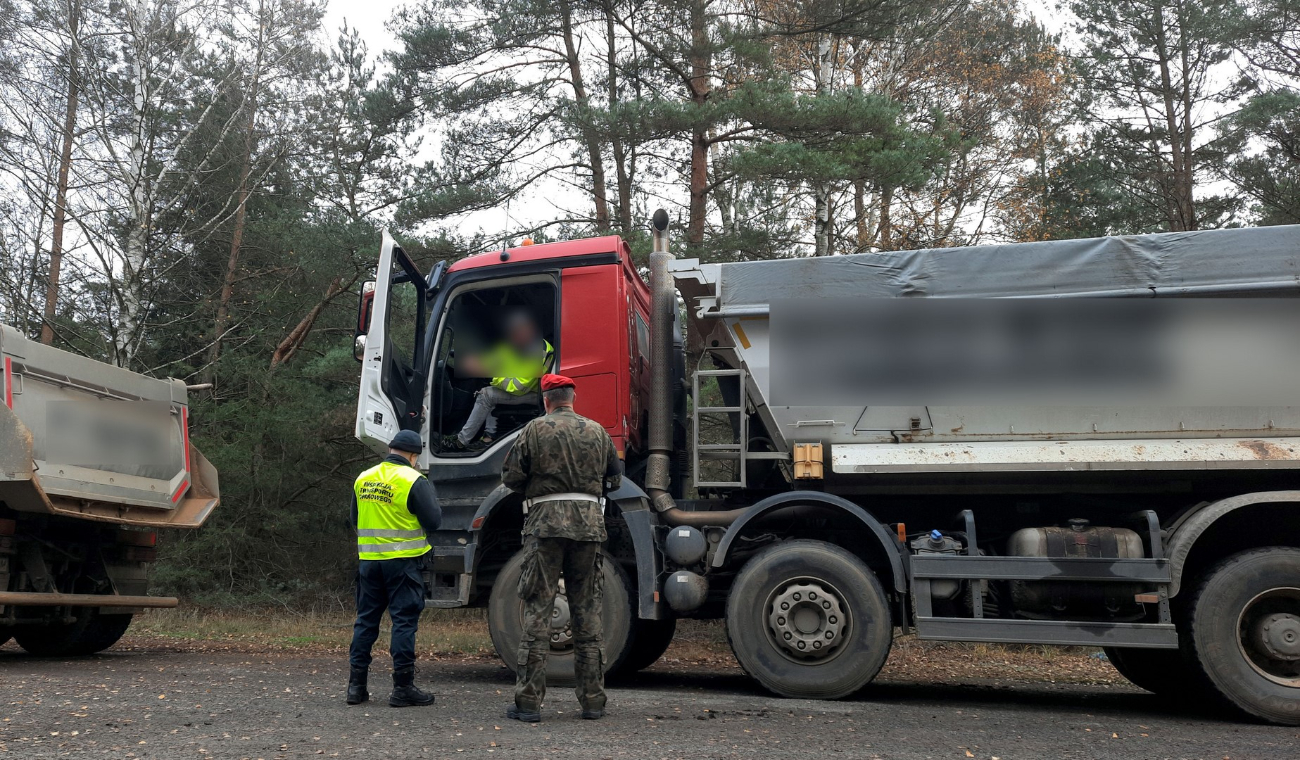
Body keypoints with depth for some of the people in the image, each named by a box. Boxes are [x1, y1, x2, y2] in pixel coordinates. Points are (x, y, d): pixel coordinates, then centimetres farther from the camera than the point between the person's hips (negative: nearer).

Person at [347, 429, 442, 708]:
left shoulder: (362, 479, 9)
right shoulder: (414, 481, -11)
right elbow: (433, 521, -9)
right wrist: (431, 495, 7)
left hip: (368, 560, 6)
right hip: (402, 560, -5)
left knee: (366, 619, 13)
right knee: (404, 620, 0)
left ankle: (356, 685, 16)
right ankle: (403, 687, 1)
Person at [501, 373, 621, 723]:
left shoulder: (535, 429, 1)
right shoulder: (597, 431, 10)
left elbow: (511, 476, 0)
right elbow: (615, 478, 16)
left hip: (546, 521, -3)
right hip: (589, 521, 3)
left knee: (537, 609, 0)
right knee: (587, 610, 9)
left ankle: (528, 702, 0)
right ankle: (593, 701, 13)